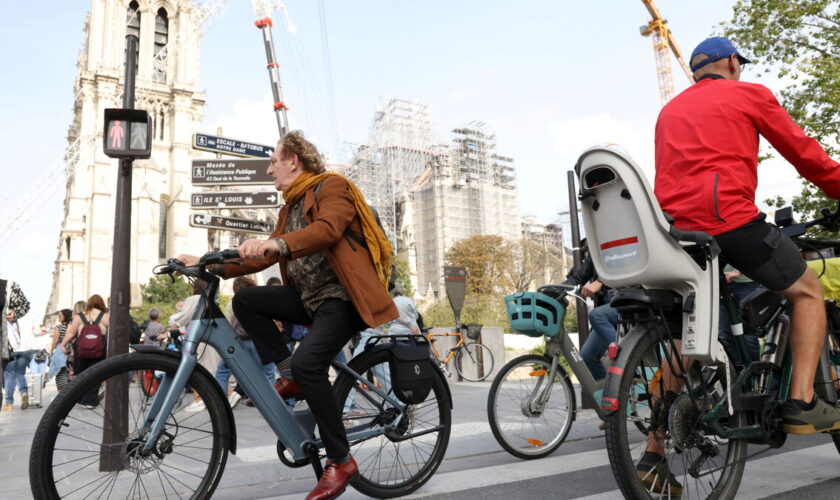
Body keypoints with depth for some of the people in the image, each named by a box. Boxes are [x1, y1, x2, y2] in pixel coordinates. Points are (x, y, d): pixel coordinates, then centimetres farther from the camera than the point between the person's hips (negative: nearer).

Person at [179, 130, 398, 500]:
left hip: (343, 296, -8)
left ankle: (341, 461, -12)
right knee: (245, 300, -7)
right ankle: (292, 378, 0)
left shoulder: (332, 187, -6)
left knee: (307, 362, -27)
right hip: (309, 297, 9)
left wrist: (277, 244, -45)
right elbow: (265, 256, 17)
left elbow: (327, 229, -28)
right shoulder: (290, 206, 20)